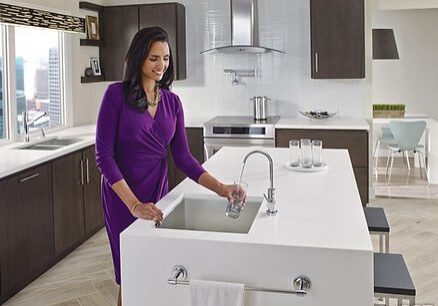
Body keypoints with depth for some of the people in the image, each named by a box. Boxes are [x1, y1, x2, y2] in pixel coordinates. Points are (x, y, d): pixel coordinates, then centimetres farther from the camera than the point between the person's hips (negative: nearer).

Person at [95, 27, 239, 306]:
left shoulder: (172, 101, 3)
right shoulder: (117, 94, -12)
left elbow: (183, 157, 0)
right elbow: (104, 155, -16)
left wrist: (221, 188, -13)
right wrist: (134, 205, -26)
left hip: (159, 192, 5)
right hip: (123, 196, -4)